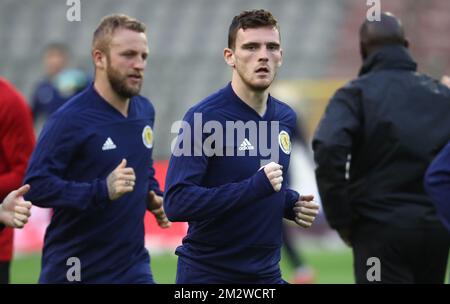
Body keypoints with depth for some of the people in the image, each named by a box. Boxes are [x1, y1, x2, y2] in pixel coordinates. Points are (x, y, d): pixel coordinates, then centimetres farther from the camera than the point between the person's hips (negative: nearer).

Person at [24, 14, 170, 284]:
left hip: (133, 265, 5)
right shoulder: (70, 119, -14)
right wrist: (103, 191, -29)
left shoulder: (145, 111, 7)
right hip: (74, 271, -5)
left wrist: (154, 196, 6)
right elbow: (36, 185, -21)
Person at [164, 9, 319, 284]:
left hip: (267, 272, 6)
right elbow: (176, 202, -22)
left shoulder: (286, 118, 6)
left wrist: (292, 204, 1)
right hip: (207, 273, -6)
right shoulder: (204, 117, -15)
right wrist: (255, 186, -27)